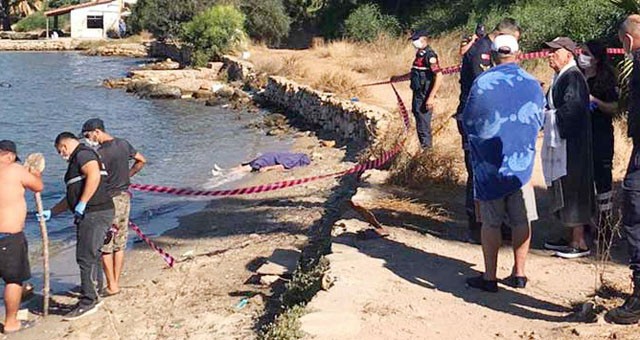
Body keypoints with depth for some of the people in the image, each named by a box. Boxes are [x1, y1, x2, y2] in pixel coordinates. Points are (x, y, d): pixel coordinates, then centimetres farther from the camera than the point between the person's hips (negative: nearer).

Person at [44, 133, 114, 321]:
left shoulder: (83, 153, -5)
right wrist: (51, 212, 28)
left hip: (96, 213, -10)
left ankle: (88, 302, -6)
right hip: (89, 215, 10)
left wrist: (82, 204, -23)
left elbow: (94, 175, -24)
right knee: (90, 256, 15)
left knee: (86, 257, -9)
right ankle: (93, 294, 24)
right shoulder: (77, 160, 27)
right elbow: (72, 197, 31)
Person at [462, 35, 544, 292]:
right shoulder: (533, 84, 1)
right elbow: (539, 122, 10)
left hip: (489, 164, -2)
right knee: (522, 221, 10)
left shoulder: (482, 83, -9)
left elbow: (468, 122, -1)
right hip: (522, 162, 2)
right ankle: (518, 274, 16)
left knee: (491, 223, 5)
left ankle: (490, 277, 9)